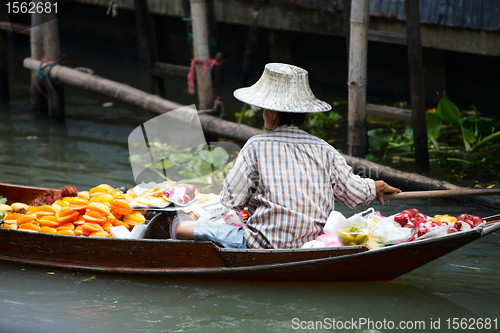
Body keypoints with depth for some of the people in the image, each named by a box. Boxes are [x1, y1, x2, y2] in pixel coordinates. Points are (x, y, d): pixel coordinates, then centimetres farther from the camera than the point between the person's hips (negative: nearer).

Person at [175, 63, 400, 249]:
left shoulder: (257, 147, -7)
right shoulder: (324, 150, 3)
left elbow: (231, 199, -6)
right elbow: (355, 193, 9)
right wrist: (376, 187, 32)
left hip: (264, 247, -4)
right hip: (310, 246, 4)